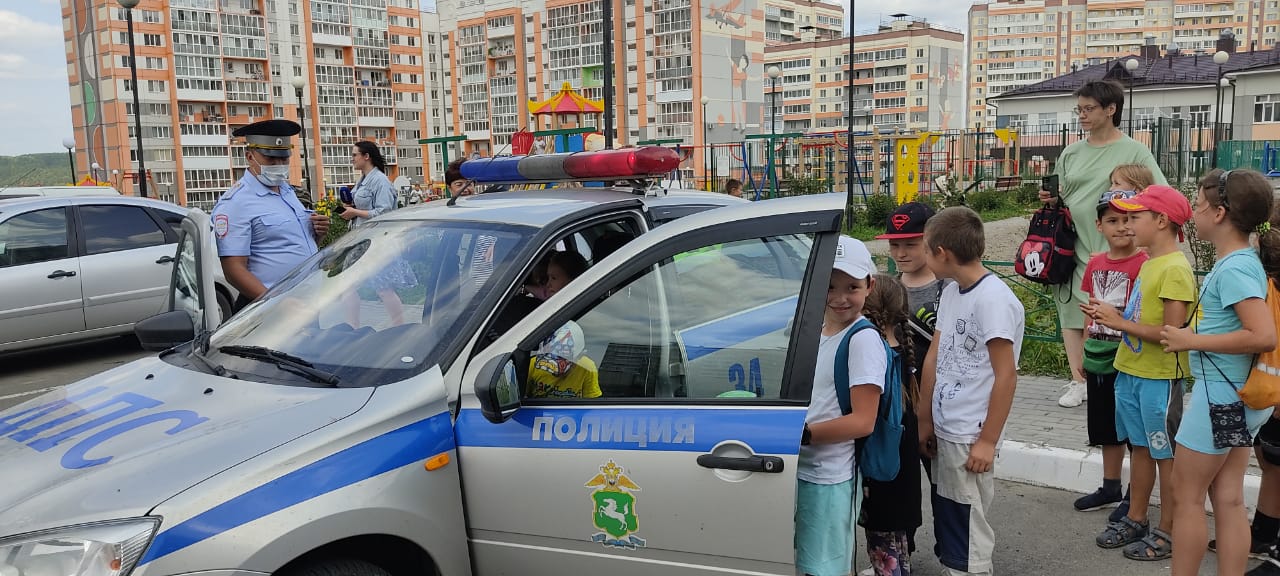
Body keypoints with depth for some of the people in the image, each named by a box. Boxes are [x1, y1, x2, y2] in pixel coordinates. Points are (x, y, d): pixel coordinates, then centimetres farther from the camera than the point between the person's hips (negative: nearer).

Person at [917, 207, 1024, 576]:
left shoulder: (994, 299, -16)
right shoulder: (950, 293, 8)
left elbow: (1006, 376, -16)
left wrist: (988, 441, -14)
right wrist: (925, 420, 14)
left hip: (971, 438, -8)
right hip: (944, 432, 8)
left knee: (968, 532, 3)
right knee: (947, 524, 17)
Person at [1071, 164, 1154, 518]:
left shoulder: (1144, 264, -13)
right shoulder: (1095, 264, 6)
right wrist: (1084, 352, 14)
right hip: (1098, 359, 7)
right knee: (1106, 429, 18)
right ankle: (1110, 488, 33)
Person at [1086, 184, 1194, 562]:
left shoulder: (1175, 269, -18)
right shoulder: (1148, 264, 10)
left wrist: (1120, 322, -17)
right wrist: (1109, 317, -1)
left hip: (1159, 378, -8)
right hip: (1130, 371, 9)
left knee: (1166, 456, 4)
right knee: (1140, 447, 17)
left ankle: (1167, 533, 16)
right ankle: (1135, 520, 29)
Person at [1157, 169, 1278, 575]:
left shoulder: (1233, 268, -19)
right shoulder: (1245, 260, 8)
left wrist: (1192, 340, -21)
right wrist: (1192, 334, 7)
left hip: (1218, 394, -9)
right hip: (1239, 396, 9)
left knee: (1186, 493, 4)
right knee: (1228, 499, 12)